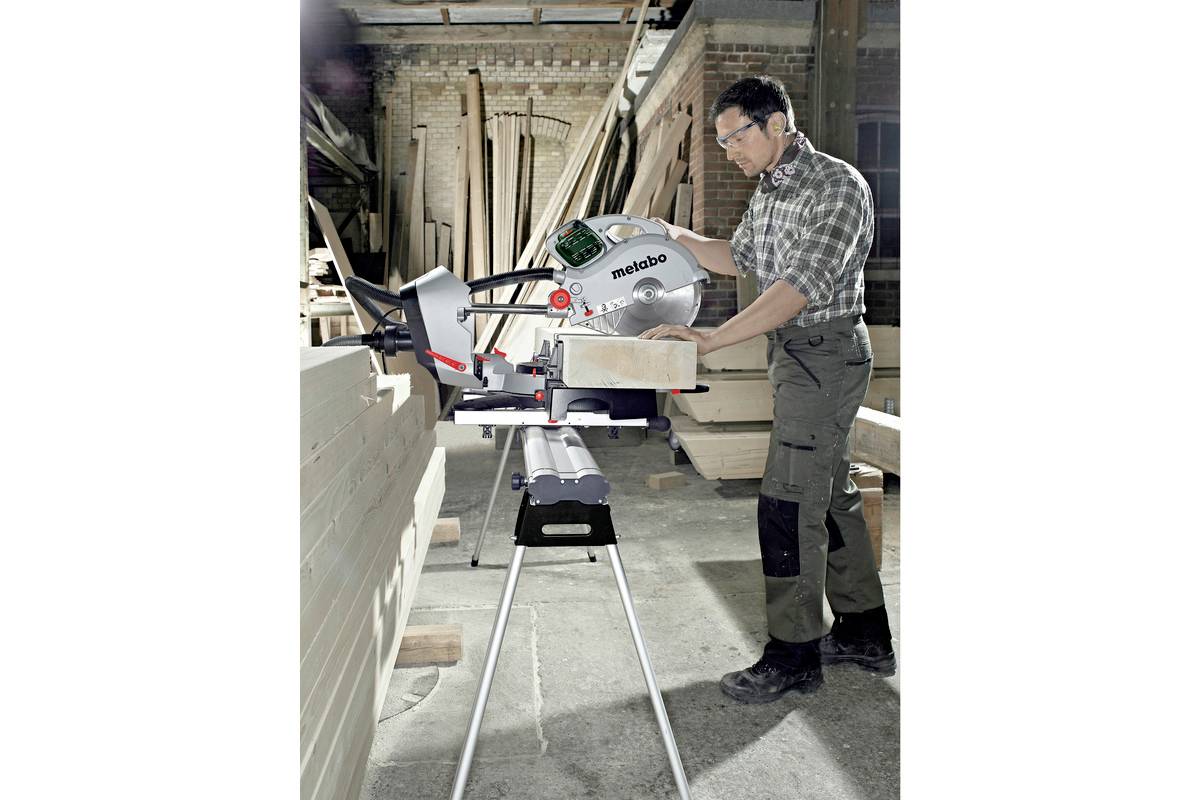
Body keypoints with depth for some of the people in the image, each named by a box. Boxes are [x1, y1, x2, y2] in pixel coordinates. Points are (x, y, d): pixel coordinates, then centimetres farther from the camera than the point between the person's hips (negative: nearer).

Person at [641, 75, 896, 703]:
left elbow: (803, 284, -26)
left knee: (788, 504, -9)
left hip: (827, 352, -10)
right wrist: (676, 239, 11)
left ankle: (793, 657, 4)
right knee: (829, 495, 14)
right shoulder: (769, 189, 13)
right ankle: (864, 636, 27)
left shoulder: (836, 186, -16)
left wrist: (713, 339, -31)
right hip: (794, 352, 10)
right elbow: (738, 258, 26)